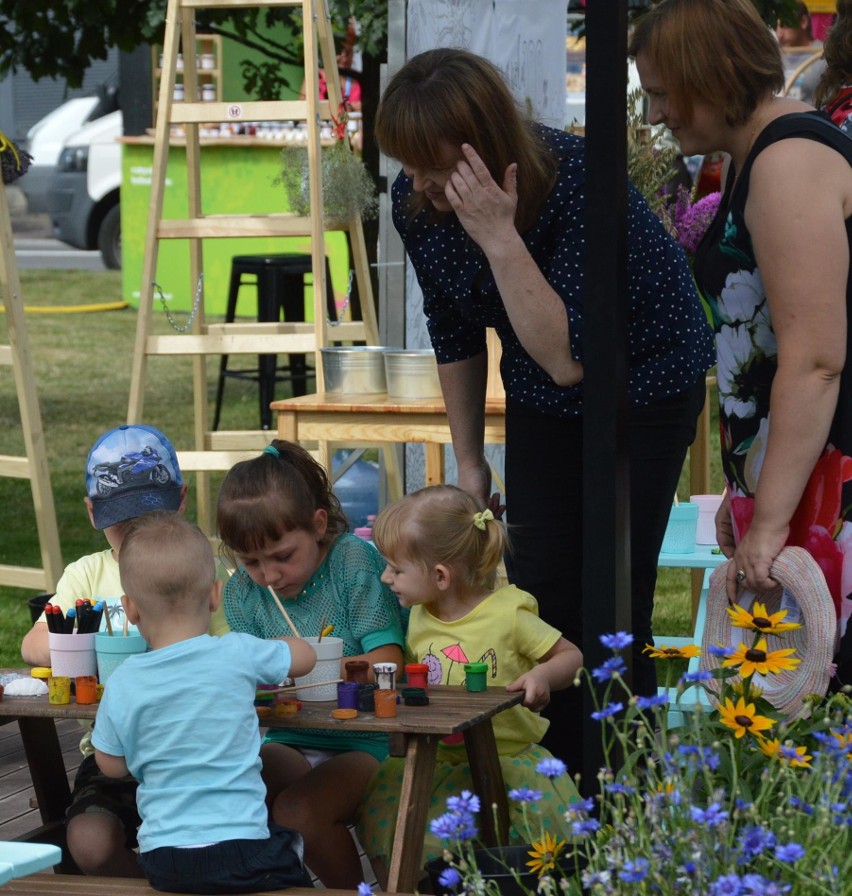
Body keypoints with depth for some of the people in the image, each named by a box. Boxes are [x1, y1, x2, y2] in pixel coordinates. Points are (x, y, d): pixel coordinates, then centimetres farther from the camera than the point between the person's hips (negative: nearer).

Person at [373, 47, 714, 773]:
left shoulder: (580, 187, -35)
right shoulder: (418, 203, -15)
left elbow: (567, 358, -39)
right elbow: (455, 333, 3)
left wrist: (499, 237, -44)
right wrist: (468, 459, 9)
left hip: (648, 382, -6)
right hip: (541, 401, 6)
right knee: (542, 592, 2)